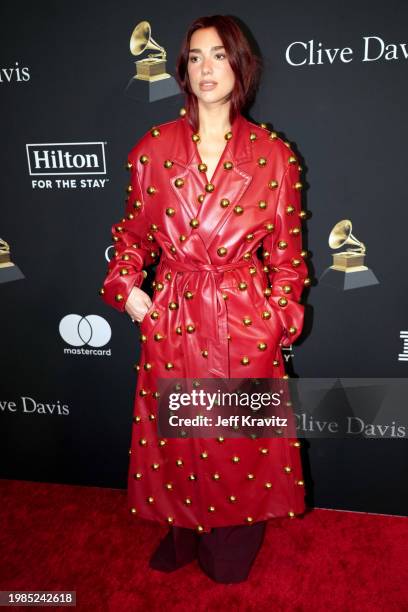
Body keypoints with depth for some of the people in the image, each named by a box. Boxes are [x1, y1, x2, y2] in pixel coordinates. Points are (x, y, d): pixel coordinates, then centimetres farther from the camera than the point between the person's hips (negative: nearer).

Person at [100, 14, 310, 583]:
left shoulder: (273, 155, -1)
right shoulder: (153, 148, 1)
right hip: (171, 322, 1)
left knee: (242, 443, 13)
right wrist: (126, 288, -4)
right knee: (176, 439, 16)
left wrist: (281, 317, -4)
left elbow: (287, 250, 2)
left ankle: (232, 551, 43)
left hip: (246, 324, 0)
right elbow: (133, 233, 10)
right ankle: (182, 537, 46)